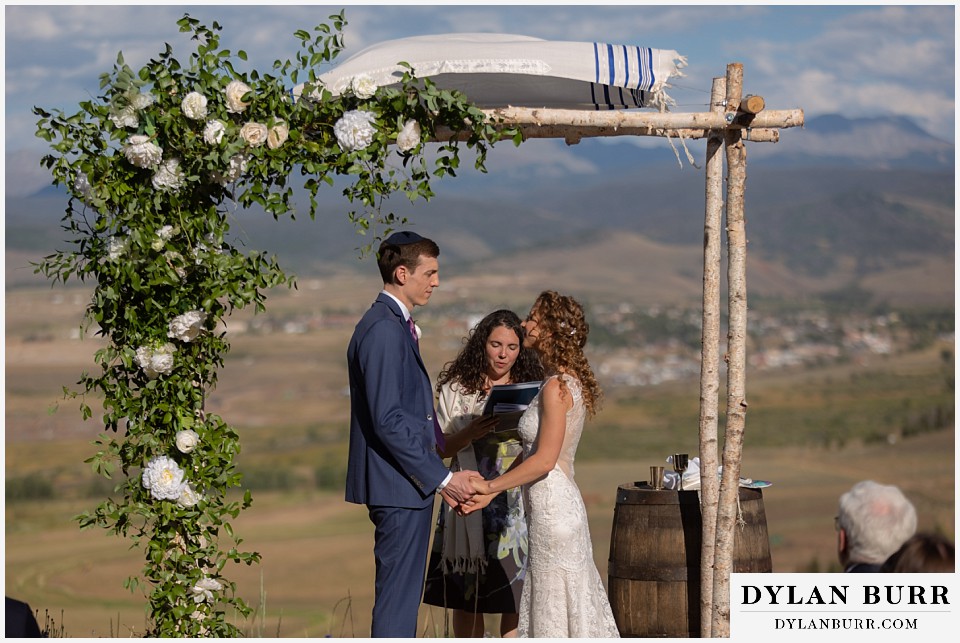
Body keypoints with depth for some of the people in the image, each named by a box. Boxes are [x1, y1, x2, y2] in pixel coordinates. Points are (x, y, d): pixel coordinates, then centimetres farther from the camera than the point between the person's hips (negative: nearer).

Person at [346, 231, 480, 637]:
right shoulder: (383, 329, -16)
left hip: (407, 481, 11)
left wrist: (439, 475, 15)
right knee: (397, 600, -7)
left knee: (404, 593, 14)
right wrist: (442, 477, -18)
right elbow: (387, 420, -22)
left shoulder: (396, 325, 16)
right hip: (399, 484, -11)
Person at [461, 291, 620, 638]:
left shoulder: (556, 387, -17)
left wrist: (490, 486, -13)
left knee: (555, 612, -1)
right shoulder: (566, 381, 12)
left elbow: (544, 460, -21)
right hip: (561, 503, 10)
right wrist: (489, 492, 9)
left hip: (553, 508, -10)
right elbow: (531, 453, 14)